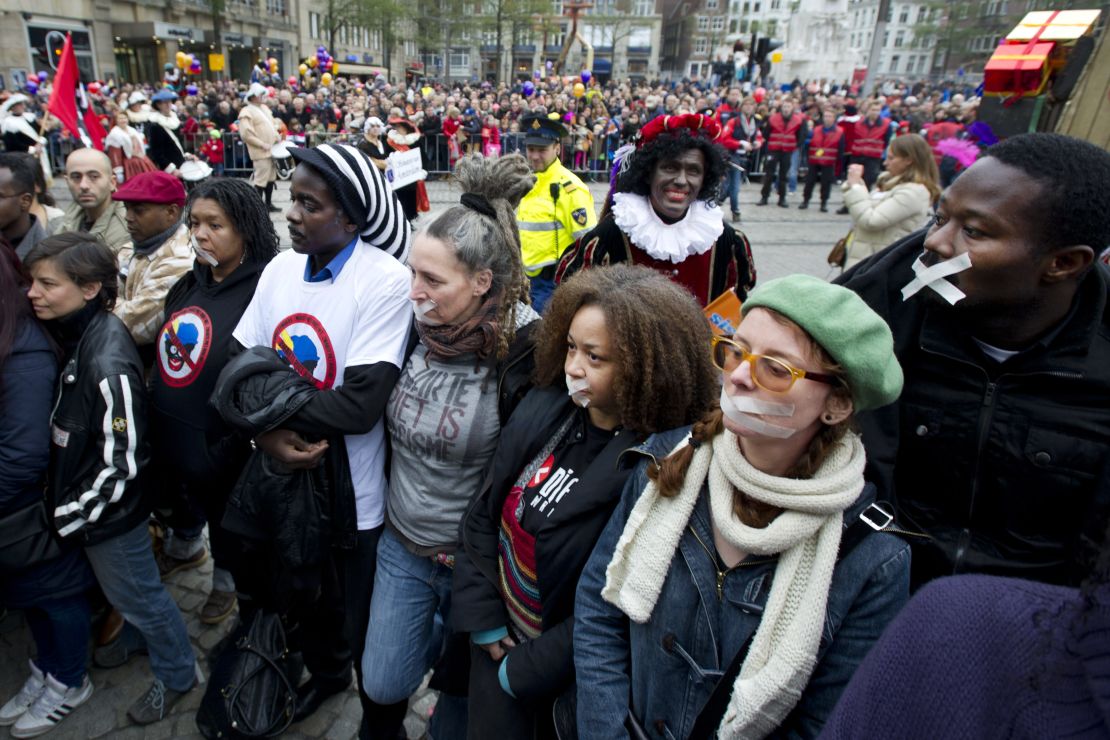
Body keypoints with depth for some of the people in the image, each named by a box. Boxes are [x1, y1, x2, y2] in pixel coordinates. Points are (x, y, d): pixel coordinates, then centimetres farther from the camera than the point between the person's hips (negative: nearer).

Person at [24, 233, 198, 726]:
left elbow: (121, 465, -25)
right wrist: (60, 500, 5)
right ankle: (139, 636, 52)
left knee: (135, 593, 13)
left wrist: (64, 517, -16)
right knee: (123, 589, 28)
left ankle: (176, 673, 34)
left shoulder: (107, 361, -29)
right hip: (77, 495, 7)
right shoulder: (73, 336, -3)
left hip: (109, 511, -7)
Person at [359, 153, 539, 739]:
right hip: (401, 544, 5)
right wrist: (398, 508, 10)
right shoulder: (417, 329, -6)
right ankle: (438, 633, 43)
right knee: (382, 684, 16)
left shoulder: (524, 349, -24)